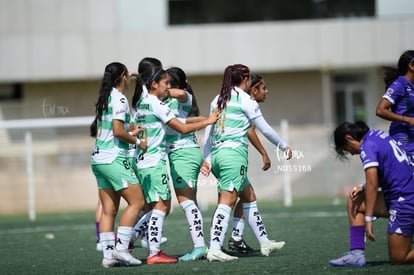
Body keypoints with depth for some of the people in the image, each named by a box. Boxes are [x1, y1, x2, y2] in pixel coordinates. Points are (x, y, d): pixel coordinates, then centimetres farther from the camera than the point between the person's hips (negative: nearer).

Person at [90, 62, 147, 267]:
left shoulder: (105, 98, 16)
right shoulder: (119, 99, -10)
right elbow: (118, 131, -18)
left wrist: (130, 134, 22)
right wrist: (136, 141, -5)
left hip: (99, 158, 9)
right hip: (114, 158, -9)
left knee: (109, 210, 6)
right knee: (136, 201, -6)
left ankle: (108, 255, 2)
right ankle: (121, 247, -12)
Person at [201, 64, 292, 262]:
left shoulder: (218, 99, 16)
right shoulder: (245, 100, -4)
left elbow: (208, 131, 15)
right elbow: (265, 129, 1)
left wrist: (207, 158, 17)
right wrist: (284, 146, 14)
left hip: (216, 154, 8)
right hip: (234, 153, -8)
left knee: (249, 197, 16)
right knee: (227, 202, -11)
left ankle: (265, 243, 22)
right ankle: (214, 249, -19)